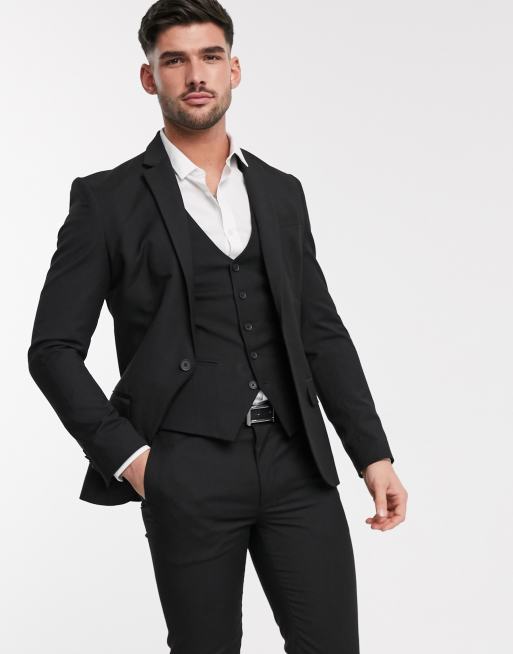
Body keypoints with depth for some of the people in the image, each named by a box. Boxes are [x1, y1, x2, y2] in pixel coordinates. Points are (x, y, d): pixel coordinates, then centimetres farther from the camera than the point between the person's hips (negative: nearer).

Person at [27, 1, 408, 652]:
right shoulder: (107, 200, 1)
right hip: (186, 473, -3)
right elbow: (54, 348, 0)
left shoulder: (281, 192, 14)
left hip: (295, 459, 3)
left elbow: (322, 330, 14)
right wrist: (125, 456, -8)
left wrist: (373, 455, 7)